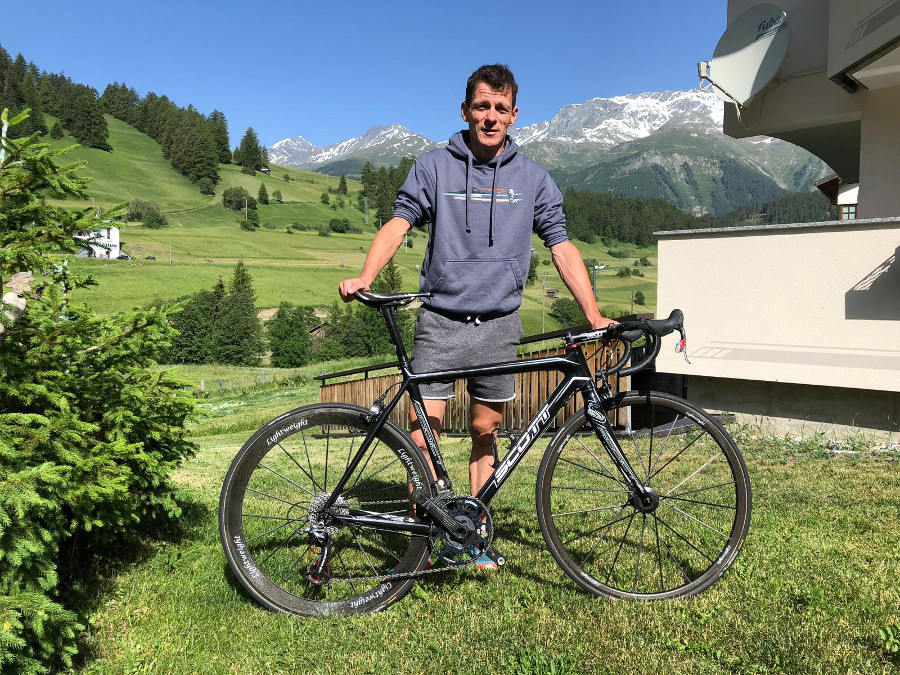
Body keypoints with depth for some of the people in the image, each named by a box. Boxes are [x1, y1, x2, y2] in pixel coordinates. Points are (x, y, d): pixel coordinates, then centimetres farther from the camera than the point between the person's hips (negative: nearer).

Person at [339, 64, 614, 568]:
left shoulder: (532, 177, 7)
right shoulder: (435, 167, 2)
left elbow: (562, 246, 5)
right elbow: (400, 222, -4)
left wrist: (593, 315, -4)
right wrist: (365, 277, -22)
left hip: (499, 325, 2)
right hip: (441, 322, -1)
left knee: (486, 433, 10)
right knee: (422, 434, -4)